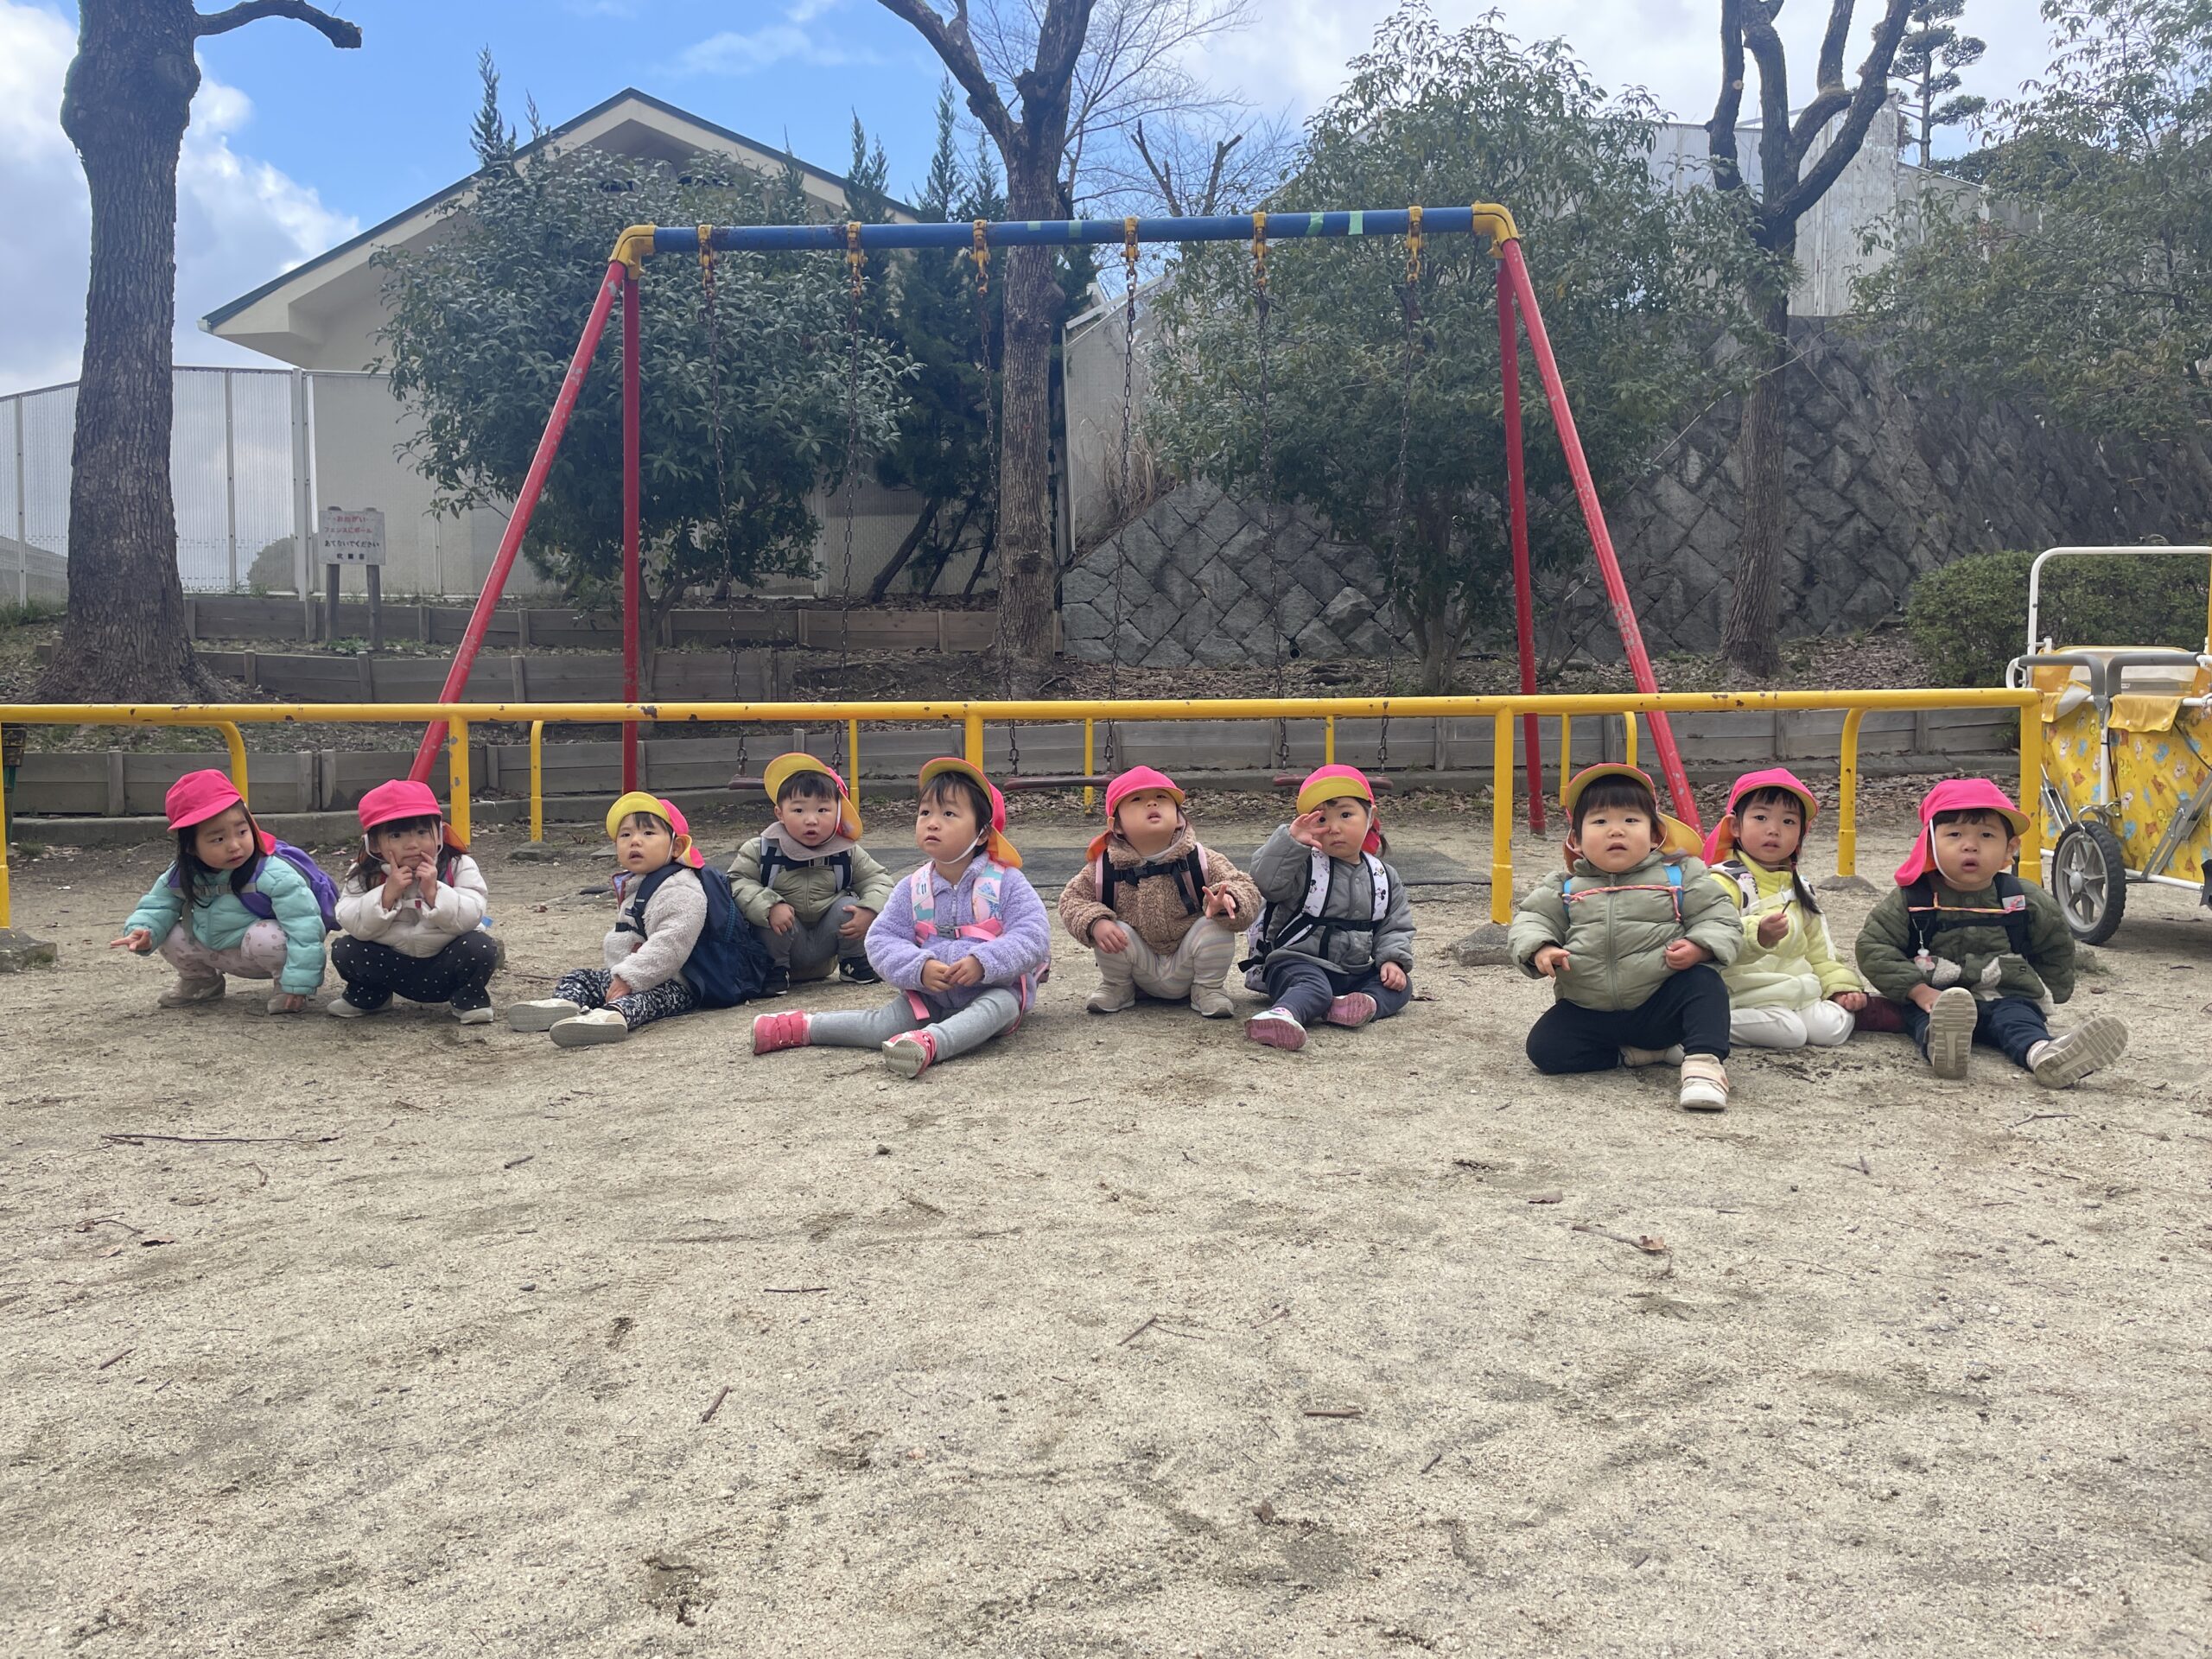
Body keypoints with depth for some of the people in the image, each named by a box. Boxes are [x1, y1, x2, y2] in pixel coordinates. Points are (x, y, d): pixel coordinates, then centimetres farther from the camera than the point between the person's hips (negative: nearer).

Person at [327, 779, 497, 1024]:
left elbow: (470, 918, -21)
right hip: (392, 967, 2)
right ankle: (367, 995, 13)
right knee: (343, 950, -17)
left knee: (480, 948, -30)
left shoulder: (458, 868, -11)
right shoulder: (364, 876, -6)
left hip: (445, 969, -2)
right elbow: (352, 923, -17)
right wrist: (388, 893, -28)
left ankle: (469, 998, 0)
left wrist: (433, 891, -32)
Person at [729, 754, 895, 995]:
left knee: (849, 905, -22)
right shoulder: (761, 851, -9)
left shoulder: (848, 853, -4)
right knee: (770, 914, -30)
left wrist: (869, 911, -22)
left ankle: (855, 962, 3)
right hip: (785, 940, -2)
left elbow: (877, 878, -2)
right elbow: (738, 881, -16)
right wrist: (770, 907, -33)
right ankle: (776, 969, -7)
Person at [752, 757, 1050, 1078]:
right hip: (930, 995, 4)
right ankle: (802, 1026, -1)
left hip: (995, 989, -3)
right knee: (881, 1025, -15)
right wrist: (920, 968, -23)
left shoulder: (1006, 883, -9)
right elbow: (882, 941, -3)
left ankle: (930, 1042, -61)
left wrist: (982, 963, -32)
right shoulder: (911, 889, 1)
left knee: (1000, 1005, -37)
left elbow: (1033, 937, -17)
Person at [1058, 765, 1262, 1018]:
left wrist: (1227, 901, -40)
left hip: (1187, 967, -1)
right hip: (1142, 975, 1)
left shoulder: (1202, 861, -13)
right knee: (1111, 932, -24)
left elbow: (1245, 890, -15)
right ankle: (1116, 987, 6)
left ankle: (1209, 988, 1)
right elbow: (1072, 899, -2)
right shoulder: (1105, 869, -10)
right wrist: (1094, 923, -24)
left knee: (1216, 927, -26)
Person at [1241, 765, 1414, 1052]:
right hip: (1300, 962, -6)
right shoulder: (1303, 866, -5)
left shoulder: (1384, 878, 9)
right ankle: (1282, 1015, -65)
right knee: (1313, 988, -35)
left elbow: (1396, 926, 12)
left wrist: (1393, 959, -6)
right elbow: (1266, 880, -22)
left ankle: (1368, 1002, -35)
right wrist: (1290, 841, -32)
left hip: (1356, 972, 7)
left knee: (1399, 985, -7)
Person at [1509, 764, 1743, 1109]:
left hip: (1661, 1004, -2)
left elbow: (1719, 918, 0)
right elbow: (1531, 919, 8)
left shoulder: (1679, 877, 2)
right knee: (1543, 1047, -19)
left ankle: (1704, 1063, -31)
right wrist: (1540, 950, -16)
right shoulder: (1566, 888, 7)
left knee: (1705, 983, -29)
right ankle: (1642, 1054, -10)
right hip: (1589, 1012, 2)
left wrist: (1699, 947, -23)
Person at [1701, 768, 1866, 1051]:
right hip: (1744, 995, -6)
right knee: (1790, 1032, -26)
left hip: (1798, 991, 7)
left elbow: (1817, 948, 27)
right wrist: (1757, 935, -45)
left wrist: (1841, 985, 14)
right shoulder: (1726, 882, -11)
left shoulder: (1800, 889, 17)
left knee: (1833, 1027, -15)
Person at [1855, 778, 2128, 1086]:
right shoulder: (1910, 900, 0)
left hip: (2006, 997, 2)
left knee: (2018, 1017, -30)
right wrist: (1918, 990, -13)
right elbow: (1874, 948, -4)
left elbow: (2057, 950, 25)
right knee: (1924, 1016, -34)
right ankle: (1941, 1043, -67)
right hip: (1933, 1000, -2)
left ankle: (2041, 1053, -61)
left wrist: (2044, 993, 16)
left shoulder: (2026, 901, 8)